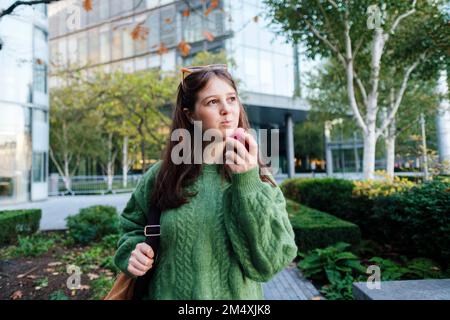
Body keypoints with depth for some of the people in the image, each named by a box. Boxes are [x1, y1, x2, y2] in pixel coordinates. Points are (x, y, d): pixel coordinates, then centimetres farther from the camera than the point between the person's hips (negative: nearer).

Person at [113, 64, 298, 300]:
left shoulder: (259, 180, -11)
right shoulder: (162, 175, -9)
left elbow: (270, 262, -21)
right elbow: (132, 225, 8)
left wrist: (247, 185, -29)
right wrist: (132, 250, -12)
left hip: (236, 295, 0)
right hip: (169, 293, 1)